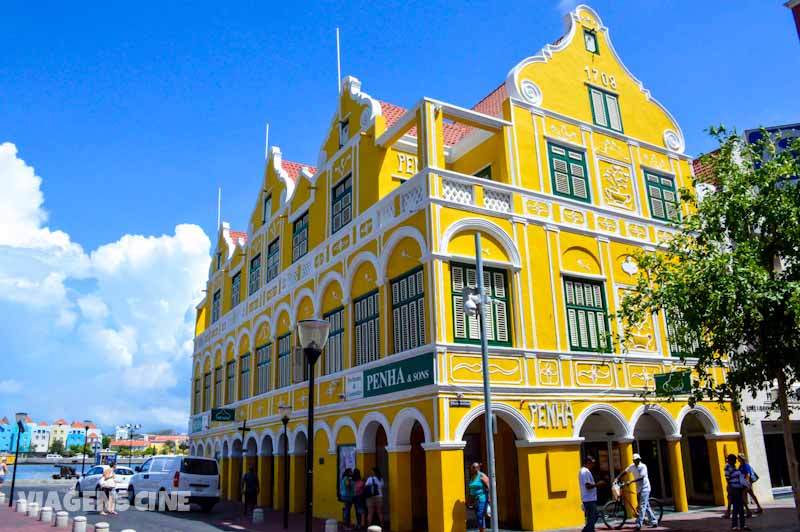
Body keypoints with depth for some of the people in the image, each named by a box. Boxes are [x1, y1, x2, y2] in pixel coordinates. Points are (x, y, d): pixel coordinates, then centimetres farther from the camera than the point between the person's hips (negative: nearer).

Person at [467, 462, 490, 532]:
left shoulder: (482, 476, -11)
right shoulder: (472, 477, 13)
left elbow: (488, 487, -16)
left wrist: (489, 499, -22)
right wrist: (470, 501, 16)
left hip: (482, 499, -8)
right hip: (476, 500, 8)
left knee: (480, 516, -15)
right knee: (478, 517, 7)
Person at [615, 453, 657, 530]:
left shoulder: (643, 466, -16)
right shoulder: (632, 466, 2)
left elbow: (641, 477, -26)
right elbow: (624, 472, 1)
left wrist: (630, 482, -33)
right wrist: (617, 478, -13)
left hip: (645, 488, -7)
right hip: (638, 489, 7)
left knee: (642, 506, -10)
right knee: (646, 506, 13)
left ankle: (639, 524, -12)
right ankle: (654, 522, 23)